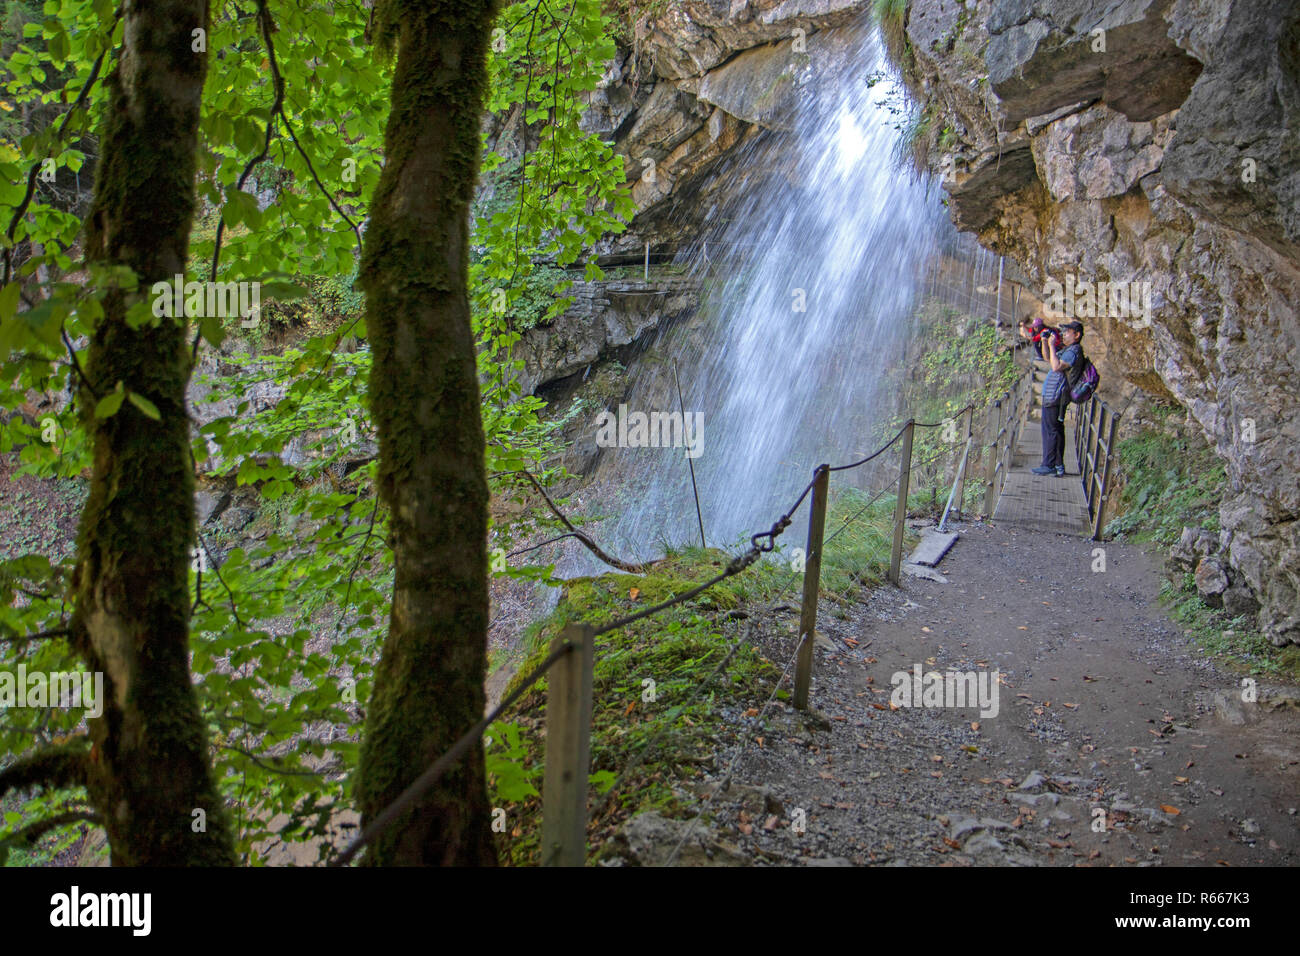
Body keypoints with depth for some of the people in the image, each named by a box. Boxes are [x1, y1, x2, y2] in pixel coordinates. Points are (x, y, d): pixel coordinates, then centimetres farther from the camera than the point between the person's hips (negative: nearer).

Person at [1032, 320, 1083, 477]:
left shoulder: (1074, 351, -14)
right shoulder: (1067, 350, 19)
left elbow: (1056, 366, -26)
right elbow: (1047, 358, 28)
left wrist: (1052, 345, -20)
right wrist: (1044, 341, 15)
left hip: (1054, 398, -11)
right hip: (1053, 397, 11)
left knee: (1050, 430, -7)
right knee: (1057, 430, 12)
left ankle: (1049, 465, -5)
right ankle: (1058, 466, 17)